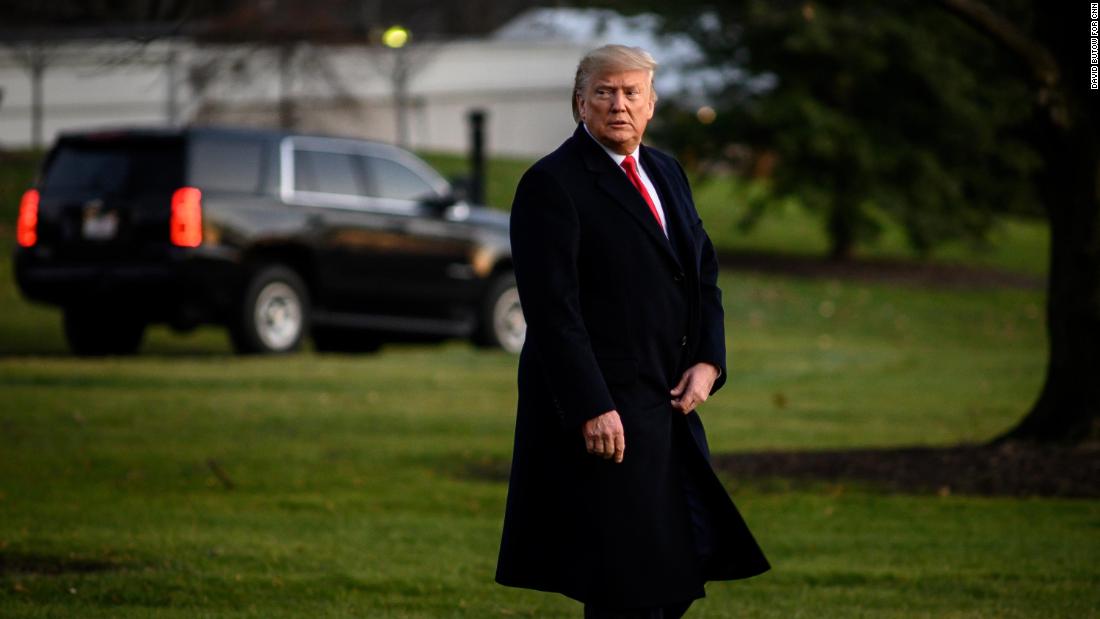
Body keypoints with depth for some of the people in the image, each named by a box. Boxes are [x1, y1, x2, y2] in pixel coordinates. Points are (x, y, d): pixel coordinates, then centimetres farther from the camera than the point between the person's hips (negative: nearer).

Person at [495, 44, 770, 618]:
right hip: (601, 411, -8)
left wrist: (707, 361, 1)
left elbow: (704, 274, 18)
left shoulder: (666, 173, 15)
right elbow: (552, 309, -16)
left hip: (668, 406, 8)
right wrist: (592, 409, -21)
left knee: (686, 570, 9)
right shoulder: (552, 184, -10)